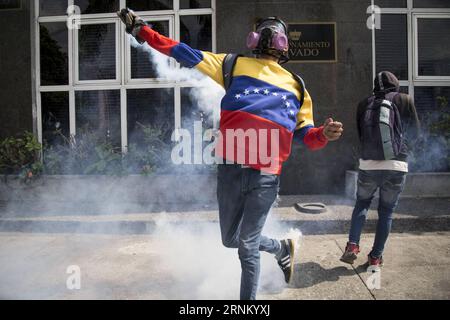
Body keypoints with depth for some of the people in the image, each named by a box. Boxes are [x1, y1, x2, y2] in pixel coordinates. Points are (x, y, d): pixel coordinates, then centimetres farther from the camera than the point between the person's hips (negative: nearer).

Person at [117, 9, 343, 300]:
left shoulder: (295, 85, 18)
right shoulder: (235, 65, 15)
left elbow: (305, 135, 16)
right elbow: (188, 54, 13)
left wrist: (324, 134, -7)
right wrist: (142, 30, 10)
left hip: (266, 176, -1)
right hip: (231, 169, 2)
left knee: (247, 247, 2)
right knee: (230, 239, 15)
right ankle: (282, 248, 41)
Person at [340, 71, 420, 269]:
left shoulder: (364, 104, 5)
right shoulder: (404, 100, 1)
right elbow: (415, 133, 9)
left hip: (368, 165, 1)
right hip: (397, 166, -1)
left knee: (362, 203, 20)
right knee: (386, 212, 12)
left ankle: (352, 245, 7)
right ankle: (376, 257, 15)